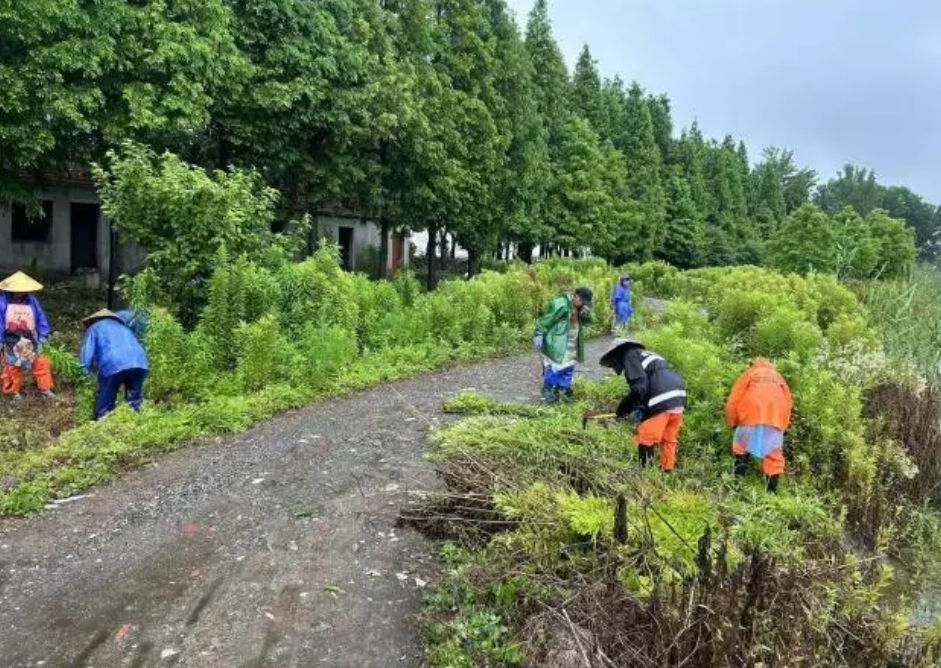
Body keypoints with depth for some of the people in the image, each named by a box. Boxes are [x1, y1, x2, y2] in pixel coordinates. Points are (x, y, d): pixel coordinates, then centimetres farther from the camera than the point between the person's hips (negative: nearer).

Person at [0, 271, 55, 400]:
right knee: (12, 367, 12)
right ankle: (13, 390, 29)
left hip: (30, 342, 2)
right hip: (11, 342, -2)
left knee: (41, 364, 6)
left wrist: (41, 339, -1)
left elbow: (41, 319, 1)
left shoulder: (31, 300, -5)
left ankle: (44, 388, 21)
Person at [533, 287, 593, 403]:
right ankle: (547, 389, 10)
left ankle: (564, 389, 25)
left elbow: (587, 322, 9)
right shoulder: (561, 304, -20)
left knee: (568, 367, 12)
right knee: (555, 365, -6)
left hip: (572, 344, 8)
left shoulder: (579, 307, 6)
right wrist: (539, 335, -18)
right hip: (557, 343, -8)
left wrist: (586, 314, -13)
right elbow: (546, 320, -18)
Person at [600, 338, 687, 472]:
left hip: (662, 401, -9)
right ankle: (667, 471, 26)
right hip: (678, 397, 9)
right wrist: (641, 408, 19)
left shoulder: (630, 355, 4)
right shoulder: (644, 355, 31)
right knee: (669, 440, 18)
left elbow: (639, 387, -10)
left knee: (646, 441, 0)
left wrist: (624, 407, 0)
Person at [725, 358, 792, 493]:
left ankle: (739, 479, -6)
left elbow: (733, 399, 9)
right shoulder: (778, 376, 28)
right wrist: (783, 425, 20)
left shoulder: (750, 373, 19)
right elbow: (788, 402, 17)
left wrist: (732, 422, 17)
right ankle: (772, 490, -2)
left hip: (752, 416, -2)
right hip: (776, 419, 2)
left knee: (741, 445, 11)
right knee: (774, 455, 5)